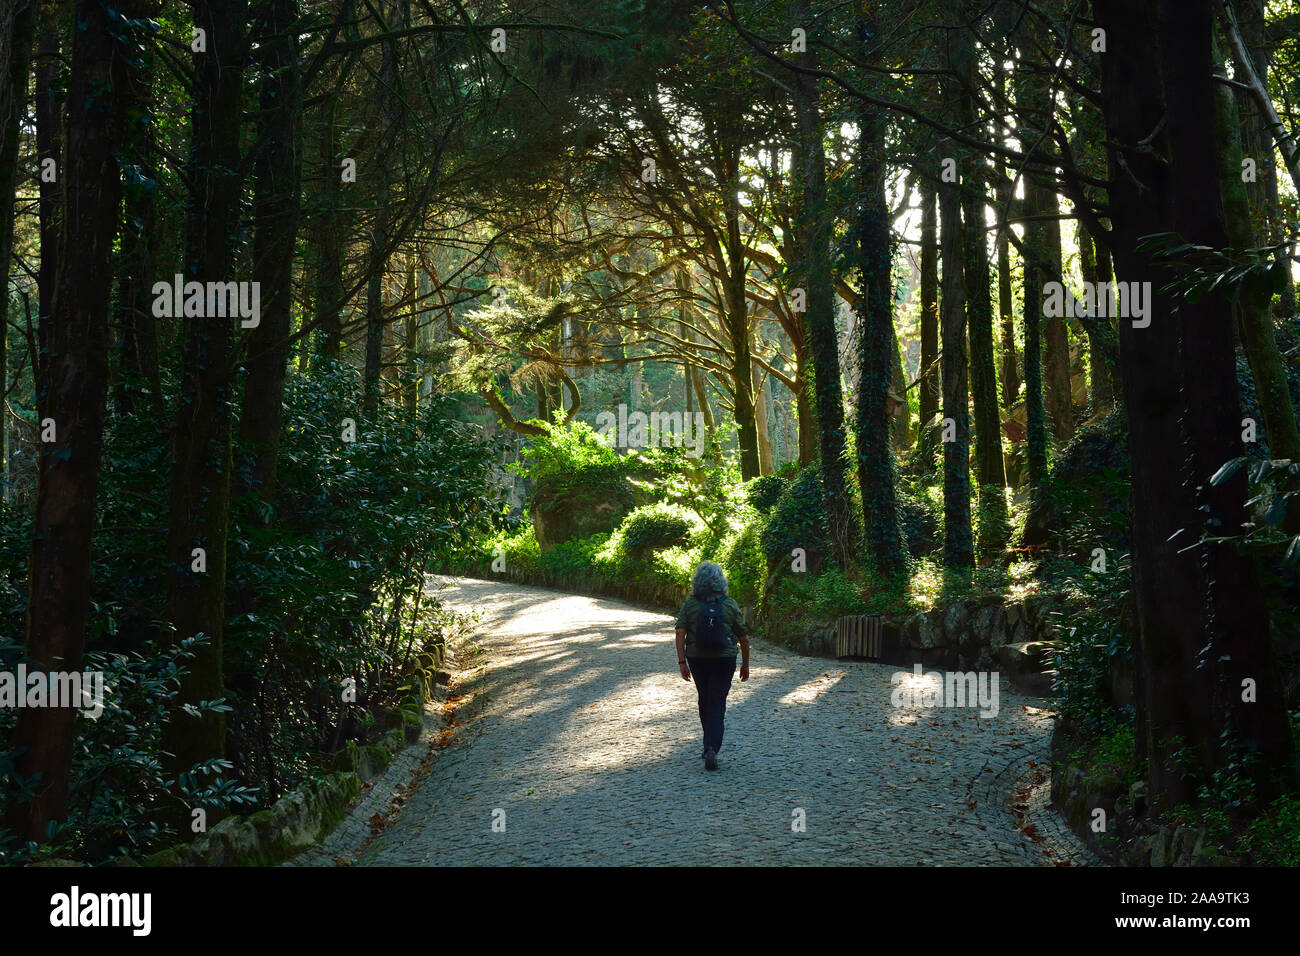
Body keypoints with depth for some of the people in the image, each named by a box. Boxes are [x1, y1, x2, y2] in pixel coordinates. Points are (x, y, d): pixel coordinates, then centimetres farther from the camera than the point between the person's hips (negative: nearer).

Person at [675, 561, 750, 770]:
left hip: (697, 659, 2)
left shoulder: (690, 604, -1)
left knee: (704, 701, 19)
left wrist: (682, 662, -7)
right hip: (724, 659, -2)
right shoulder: (730, 605, -2)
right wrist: (745, 664, 12)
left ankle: (710, 747, 29)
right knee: (717, 704, -2)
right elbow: (744, 638, 1)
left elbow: (680, 633, -9)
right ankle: (712, 748, -18)